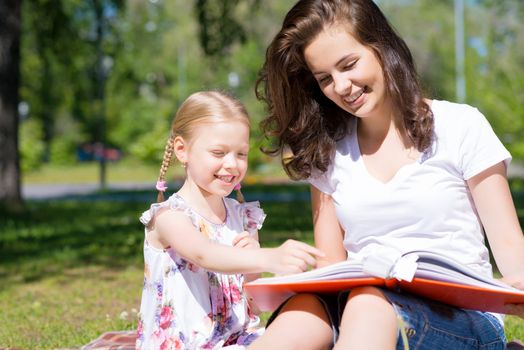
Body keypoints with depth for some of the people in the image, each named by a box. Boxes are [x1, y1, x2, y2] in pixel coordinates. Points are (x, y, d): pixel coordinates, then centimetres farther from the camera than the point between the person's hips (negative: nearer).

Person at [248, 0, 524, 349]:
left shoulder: (460, 125, 5)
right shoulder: (327, 151, 14)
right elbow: (330, 262, 12)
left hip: (462, 318, -2)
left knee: (368, 304, -38)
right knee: (305, 309, -36)